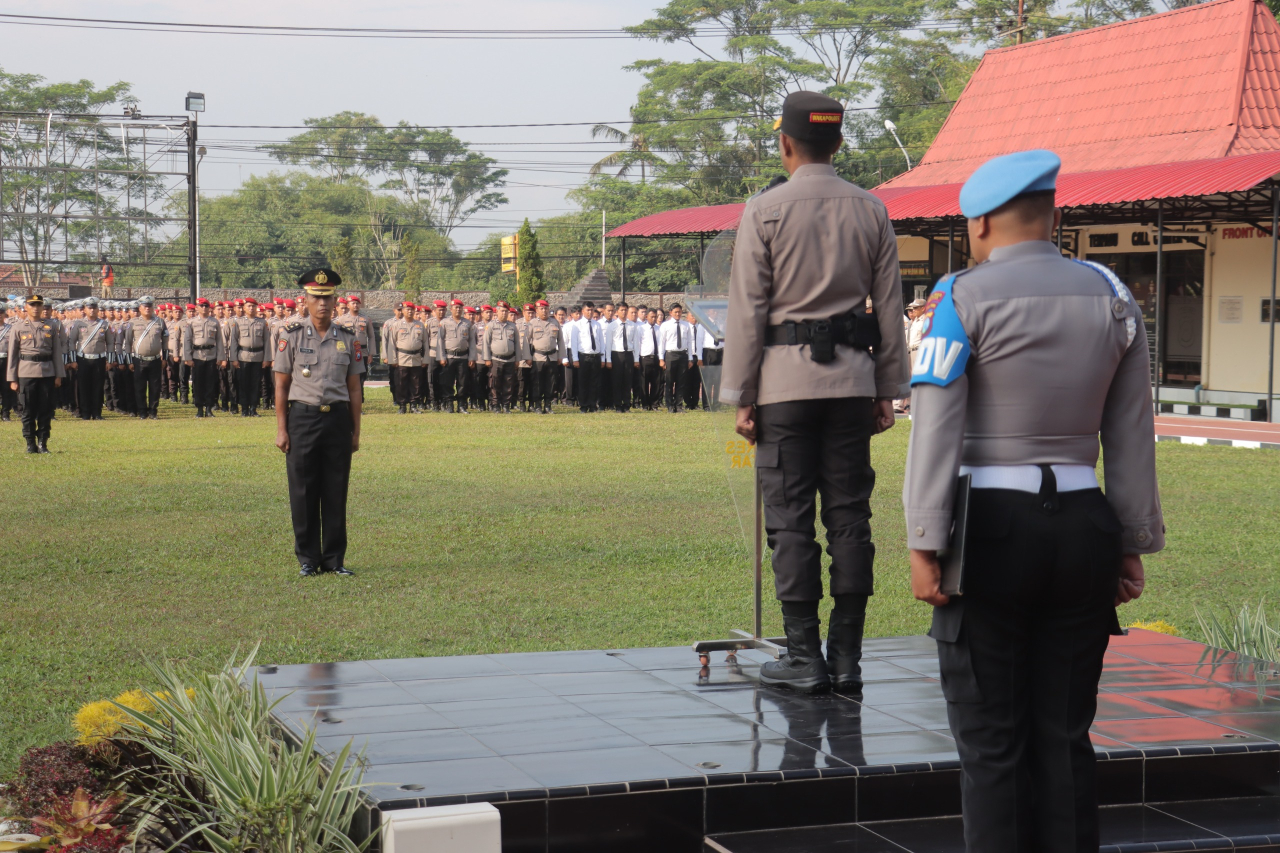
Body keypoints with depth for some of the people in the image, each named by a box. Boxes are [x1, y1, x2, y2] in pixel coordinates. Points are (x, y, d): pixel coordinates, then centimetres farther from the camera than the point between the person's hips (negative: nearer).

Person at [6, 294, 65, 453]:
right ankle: (30, 444, 8)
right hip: (26, 372, -2)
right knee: (28, 410, 0)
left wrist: (59, 375, 4)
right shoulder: (18, 327, 3)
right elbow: (12, 354, 3)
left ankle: (43, 443, 11)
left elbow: (57, 352, 9)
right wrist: (12, 379, -1)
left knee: (46, 410, 2)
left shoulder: (50, 327, 8)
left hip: (47, 372, 2)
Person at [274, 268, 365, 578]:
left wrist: (355, 432, 7)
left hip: (338, 418, 2)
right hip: (303, 417, -2)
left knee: (336, 493, 5)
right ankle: (307, 560, 12)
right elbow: (281, 386, 2)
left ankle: (335, 558, 14)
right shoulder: (291, 335, 1)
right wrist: (281, 430, -4)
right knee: (303, 494, 3)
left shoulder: (347, 338, 6)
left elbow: (354, 389, 10)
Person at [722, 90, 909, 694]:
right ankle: (846, 657, 9)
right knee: (850, 514, 6)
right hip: (851, 377, 4)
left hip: (785, 377, -4)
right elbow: (889, 308, 9)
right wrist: (887, 389, 15)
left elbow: (747, 310, -6)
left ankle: (803, 658, 1)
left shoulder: (765, 211, -5)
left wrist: (742, 396, -1)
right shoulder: (871, 211, 7)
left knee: (790, 517, 0)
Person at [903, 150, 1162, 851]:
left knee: (991, 741, 3)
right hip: (1082, 530, 4)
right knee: (1063, 736, 10)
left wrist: (925, 545, -12)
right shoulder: (1110, 297, 7)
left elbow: (937, 429, -13)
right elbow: (1131, 435, 9)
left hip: (990, 530, -4)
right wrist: (1134, 546, 14)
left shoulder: (963, 299, -7)